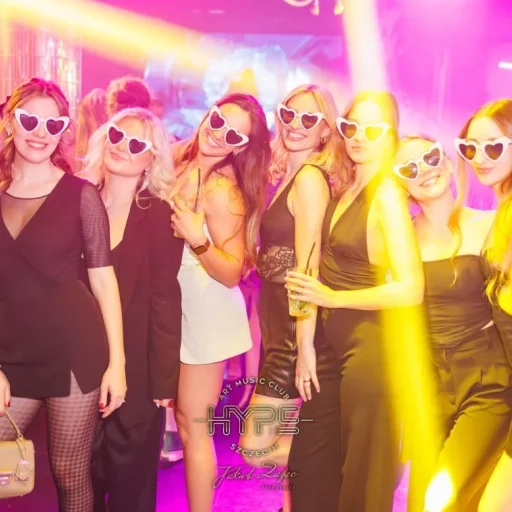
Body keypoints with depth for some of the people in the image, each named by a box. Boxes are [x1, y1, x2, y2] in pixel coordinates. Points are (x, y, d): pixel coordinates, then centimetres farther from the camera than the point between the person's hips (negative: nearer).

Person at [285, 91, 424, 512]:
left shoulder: (386, 193, -14)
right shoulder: (345, 188, 8)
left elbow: (410, 289, -21)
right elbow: (322, 269, 6)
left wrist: (332, 297, -16)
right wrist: (306, 346, 2)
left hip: (370, 346, -7)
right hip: (330, 341, 8)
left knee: (362, 477, 9)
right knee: (311, 465, 18)